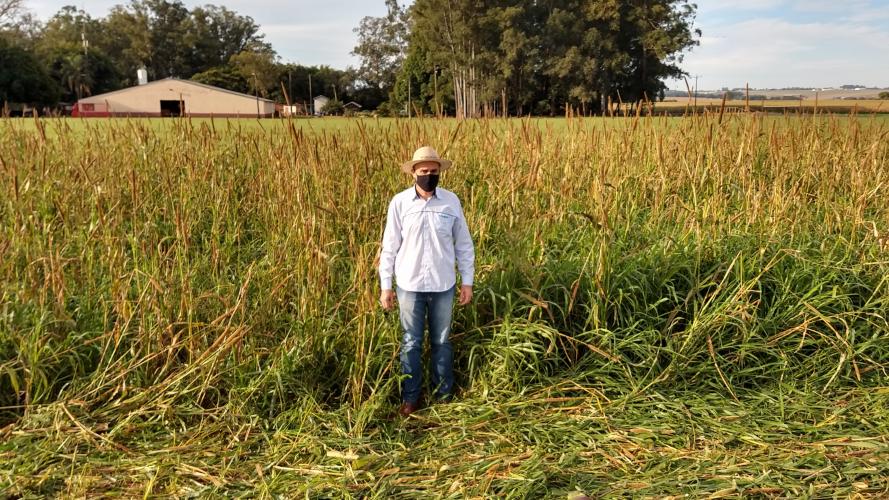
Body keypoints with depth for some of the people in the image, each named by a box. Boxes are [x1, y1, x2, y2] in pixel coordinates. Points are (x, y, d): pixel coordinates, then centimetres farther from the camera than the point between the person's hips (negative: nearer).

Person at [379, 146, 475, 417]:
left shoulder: (451, 201, -4)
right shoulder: (399, 202, -6)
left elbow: (464, 244, 4)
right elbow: (390, 247, -1)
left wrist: (467, 281, 3)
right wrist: (386, 286, -1)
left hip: (443, 285, 1)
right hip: (409, 285, -1)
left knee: (442, 341, 14)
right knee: (411, 343, 10)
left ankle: (445, 394, 29)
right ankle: (410, 397, 24)